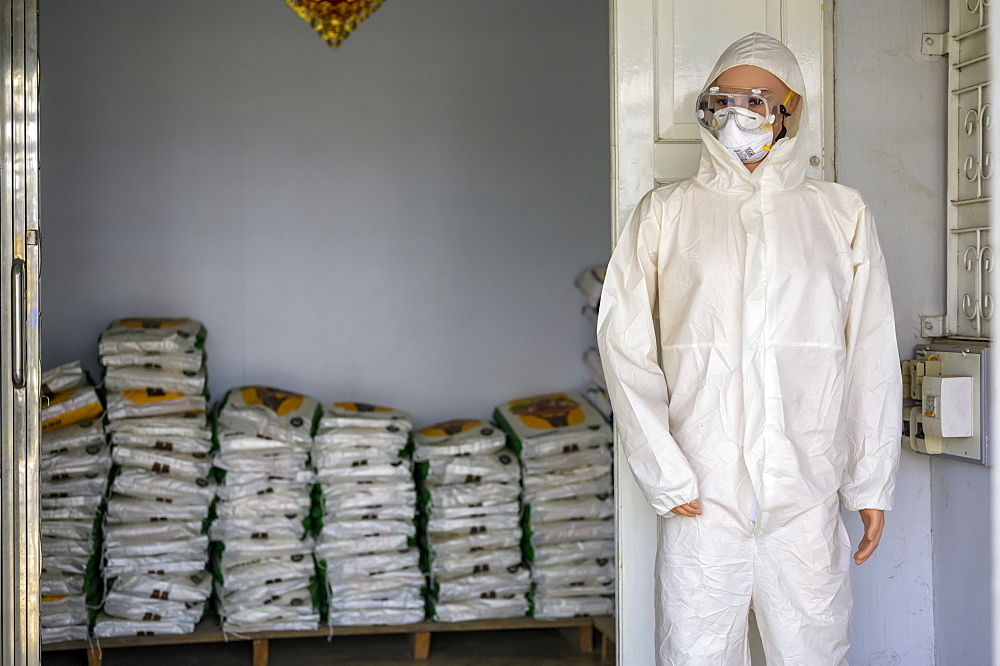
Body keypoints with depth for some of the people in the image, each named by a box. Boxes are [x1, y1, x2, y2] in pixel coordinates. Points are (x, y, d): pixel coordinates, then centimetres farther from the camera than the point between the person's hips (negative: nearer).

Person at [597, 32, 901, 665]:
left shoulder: (842, 213, 9)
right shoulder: (666, 212, 7)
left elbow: (872, 355, 8)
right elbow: (625, 339, 1)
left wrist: (873, 485, 4)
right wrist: (664, 471, -7)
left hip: (807, 493, 1)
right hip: (701, 494, -1)